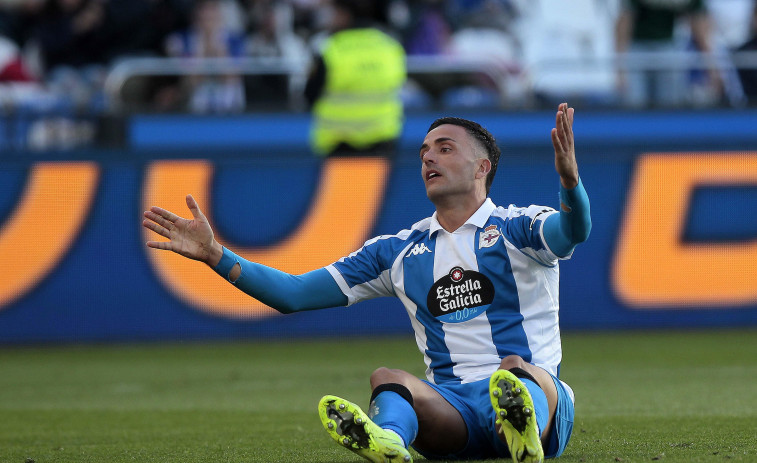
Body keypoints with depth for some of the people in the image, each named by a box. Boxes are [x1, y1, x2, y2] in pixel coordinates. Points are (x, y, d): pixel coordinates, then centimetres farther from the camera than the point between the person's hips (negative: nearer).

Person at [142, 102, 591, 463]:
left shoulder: (517, 228, 6)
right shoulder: (399, 251, 20)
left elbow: (572, 232, -18)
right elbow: (295, 294, 19)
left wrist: (569, 177, -41)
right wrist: (215, 254, 8)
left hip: (538, 390, -3)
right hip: (449, 405, 3)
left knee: (516, 368, -38)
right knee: (387, 378, -29)